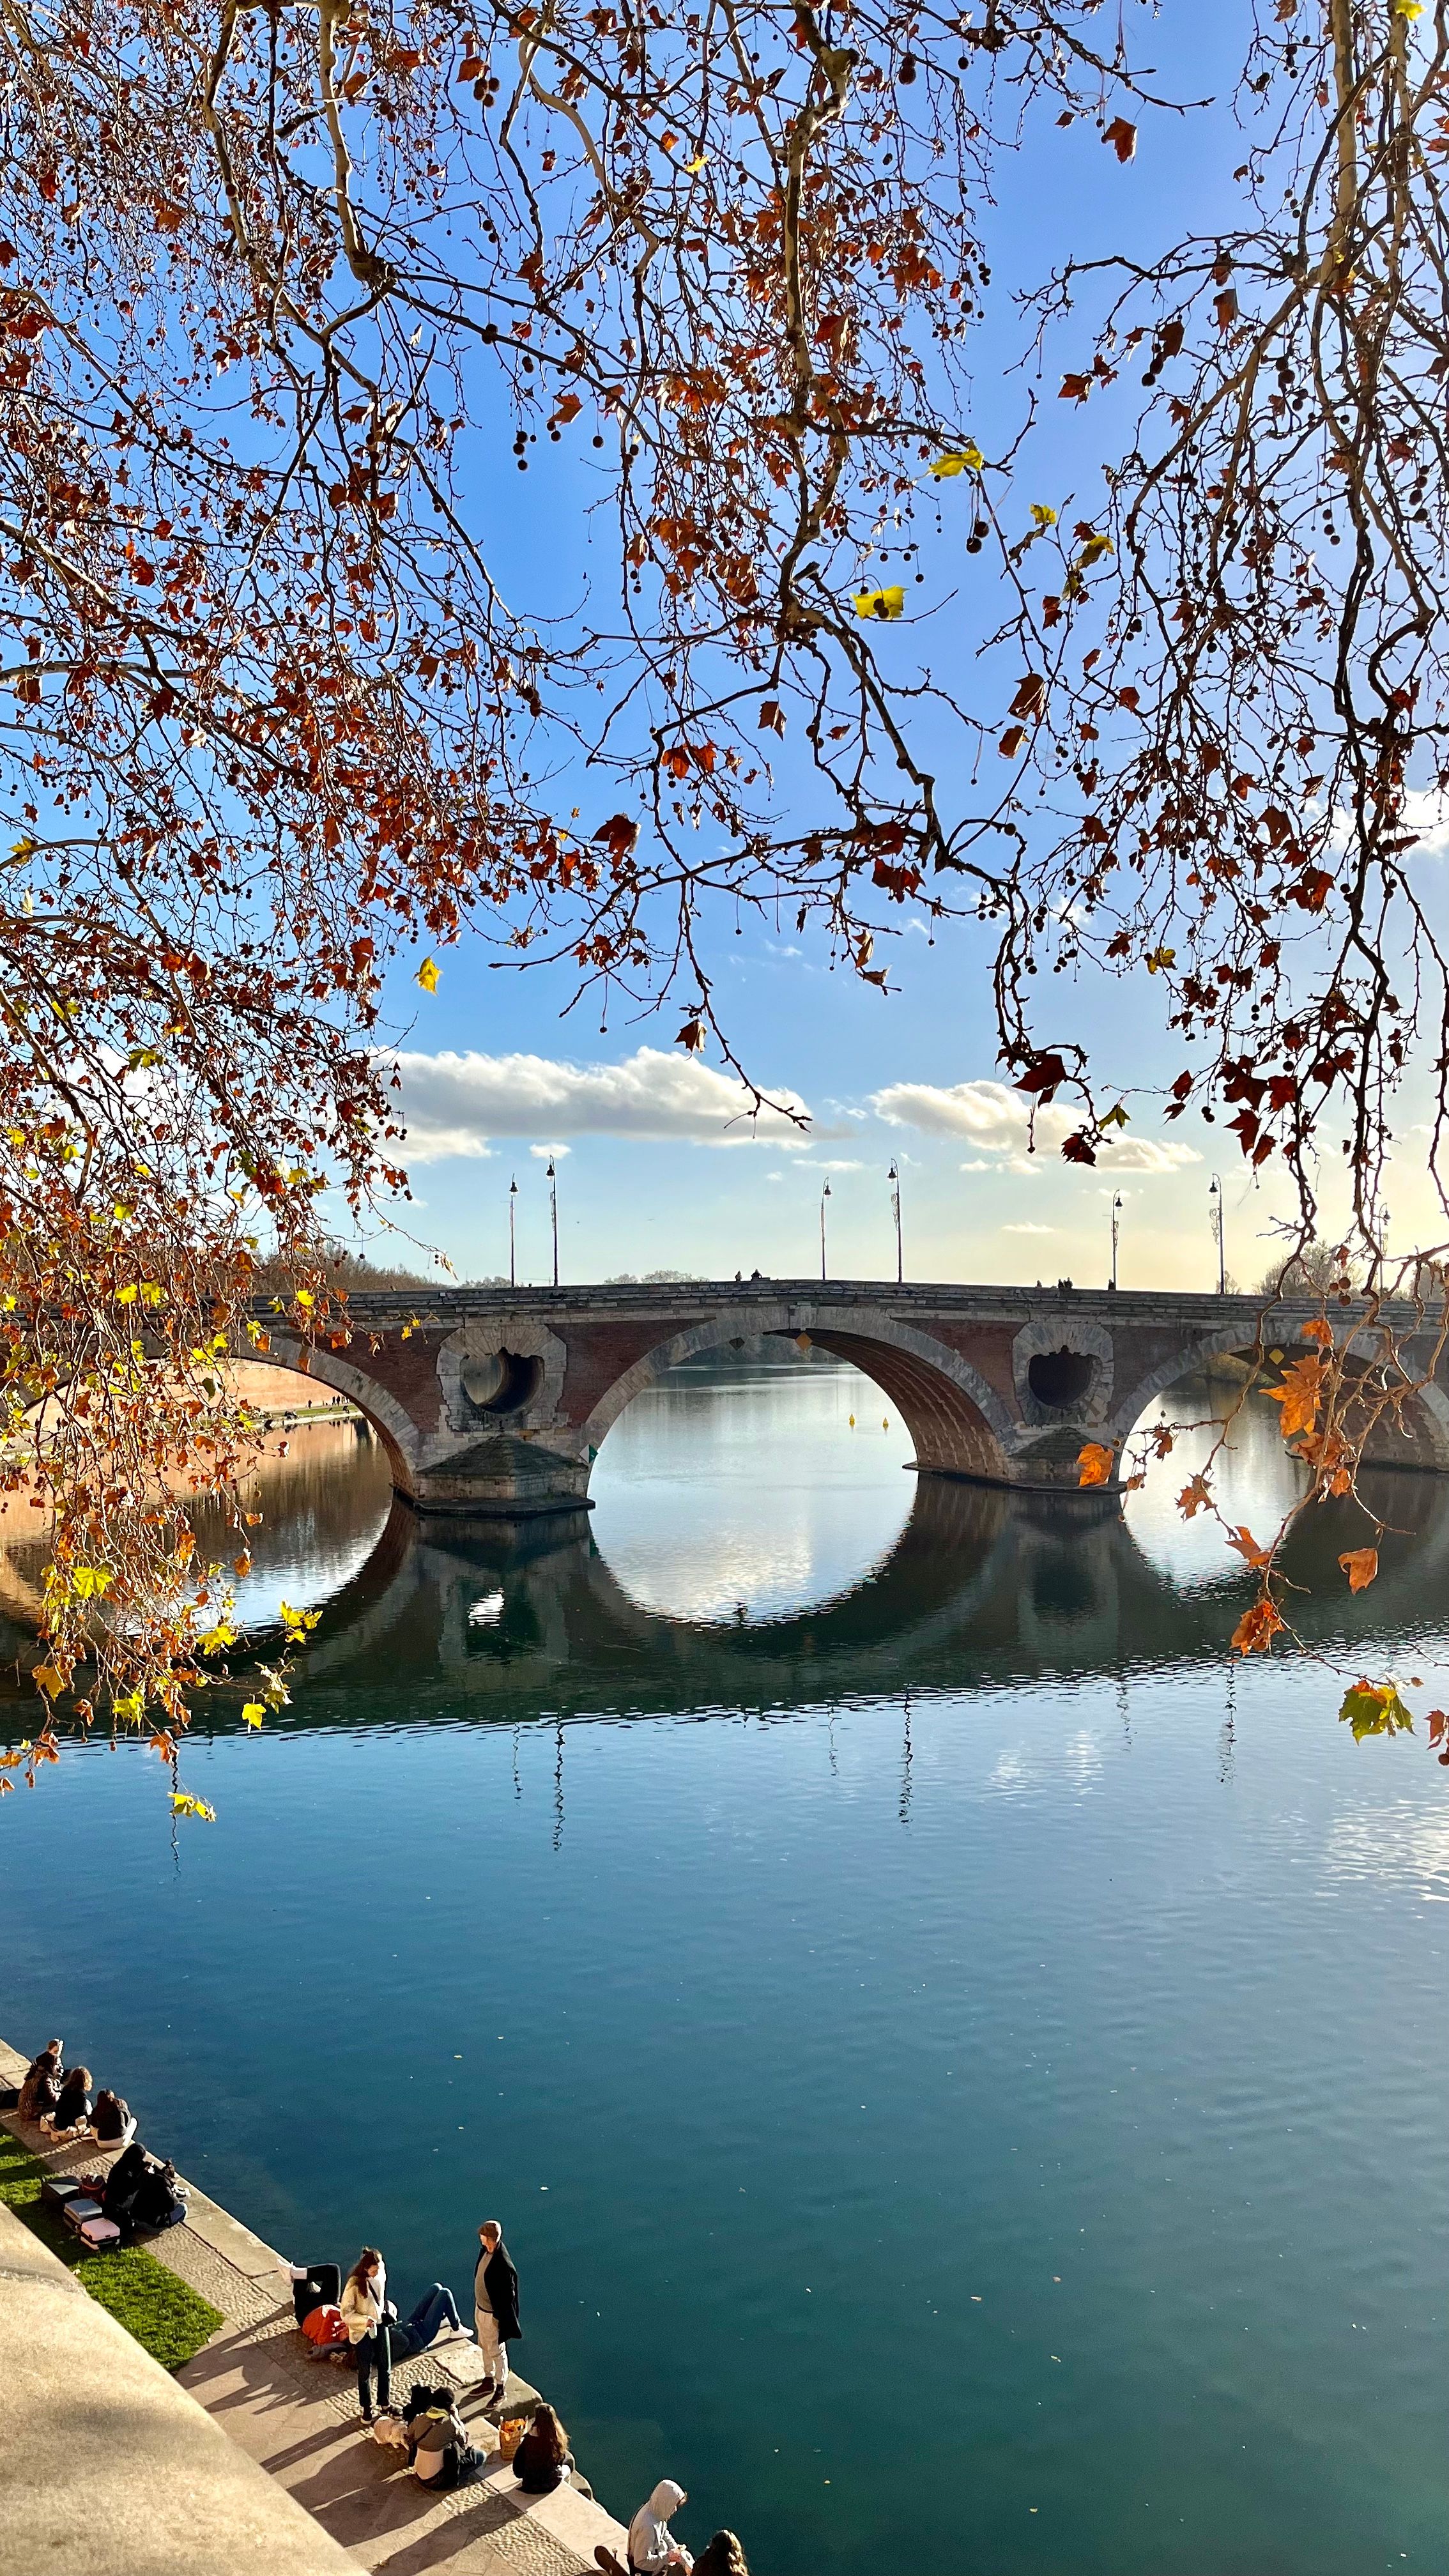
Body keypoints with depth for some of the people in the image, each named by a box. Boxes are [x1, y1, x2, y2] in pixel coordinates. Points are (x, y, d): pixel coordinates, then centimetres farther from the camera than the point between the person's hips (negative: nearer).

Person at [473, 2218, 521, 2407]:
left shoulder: (503, 2265, -35)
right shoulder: (487, 2251, -9)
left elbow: (508, 2295, -26)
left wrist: (500, 2320, -18)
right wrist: (478, 2307, 18)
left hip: (493, 2314, -8)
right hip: (480, 2307, 8)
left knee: (497, 2352, 12)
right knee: (485, 2347, 26)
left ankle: (501, 2389, 32)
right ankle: (489, 2381, 46)